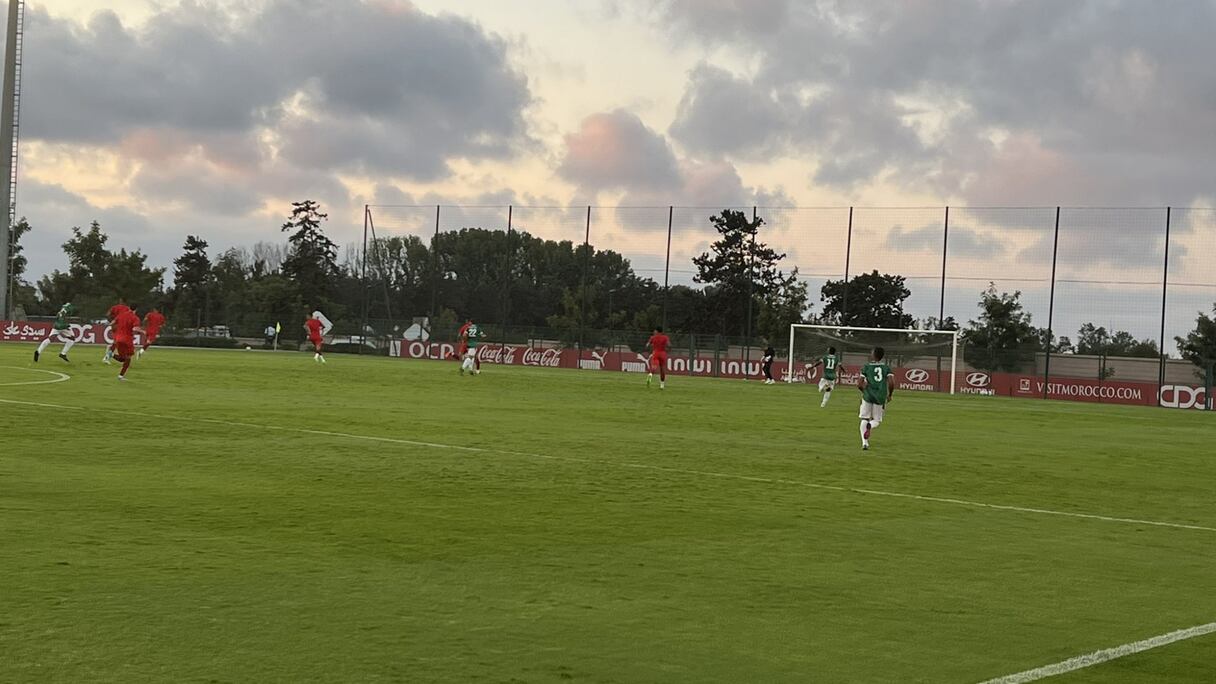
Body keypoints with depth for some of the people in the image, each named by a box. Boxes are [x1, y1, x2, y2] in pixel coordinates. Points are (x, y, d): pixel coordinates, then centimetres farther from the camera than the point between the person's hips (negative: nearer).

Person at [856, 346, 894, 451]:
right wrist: (890, 395, 10)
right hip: (880, 398, 1)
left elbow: (860, 384, -2)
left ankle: (865, 443, -3)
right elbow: (891, 384, -7)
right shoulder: (886, 368, 4)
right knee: (877, 421, 16)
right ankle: (871, 425, -21)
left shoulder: (866, 367, 2)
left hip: (868, 396, -1)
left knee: (864, 419, 12)